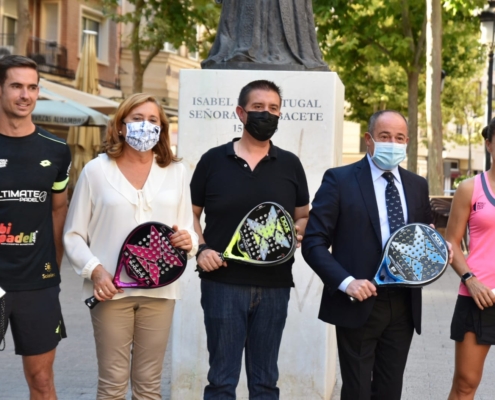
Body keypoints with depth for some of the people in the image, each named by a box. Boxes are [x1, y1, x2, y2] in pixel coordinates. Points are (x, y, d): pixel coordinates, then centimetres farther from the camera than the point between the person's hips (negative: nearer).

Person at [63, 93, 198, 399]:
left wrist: (188, 241, -10)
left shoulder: (176, 171, 9)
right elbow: (73, 235, 3)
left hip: (160, 290, 2)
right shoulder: (96, 171, 2)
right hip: (112, 290, -2)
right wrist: (95, 270, -12)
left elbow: (187, 230, 13)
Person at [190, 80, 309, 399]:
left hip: (274, 286, 2)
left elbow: (304, 217, 15)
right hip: (223, 282, -2)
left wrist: (296, 234, -7)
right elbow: (191, 213, 8)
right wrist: (200, 249, -7)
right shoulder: (213, 160, 2)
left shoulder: (290, 165, 7)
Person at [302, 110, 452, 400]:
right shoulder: (340, 180, -5)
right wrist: (346, 281, -21)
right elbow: (313, 242, -9)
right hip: (359, 303, -4)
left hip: (405, 305, 5)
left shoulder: (417, 185, 11)